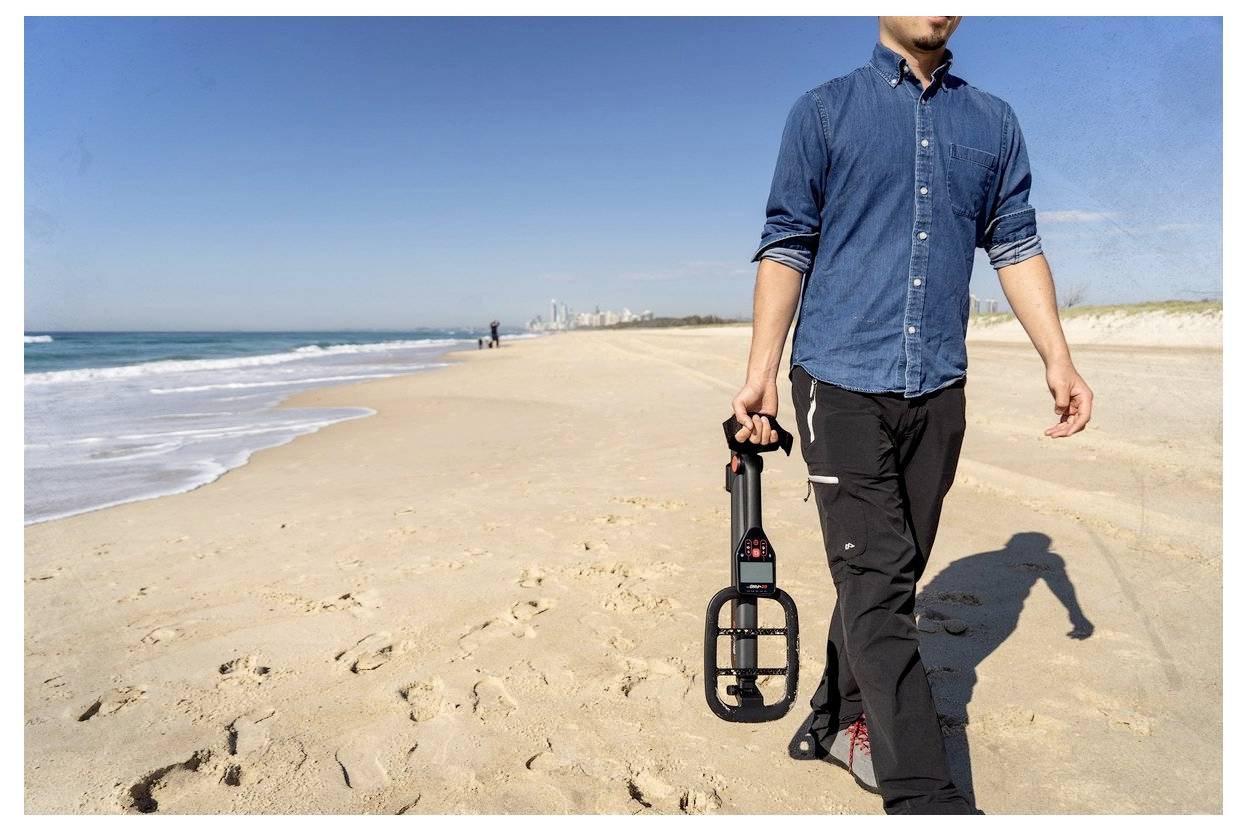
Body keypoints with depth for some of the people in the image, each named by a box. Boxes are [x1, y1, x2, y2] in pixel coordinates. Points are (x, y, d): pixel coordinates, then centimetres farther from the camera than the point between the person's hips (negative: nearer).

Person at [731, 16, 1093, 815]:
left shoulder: (994, 120, 16)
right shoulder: (823, 110, 6)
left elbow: (1016, 245, 14)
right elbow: (786, 246, 0)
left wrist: (1059, 359, 3)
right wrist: (761, 375, -8)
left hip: (939, 390, 4)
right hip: (842, 382, -4)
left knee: (891, 575, 10)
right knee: (877, 581, -7)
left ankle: (842, 721, 28)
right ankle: (923, 792, -1)